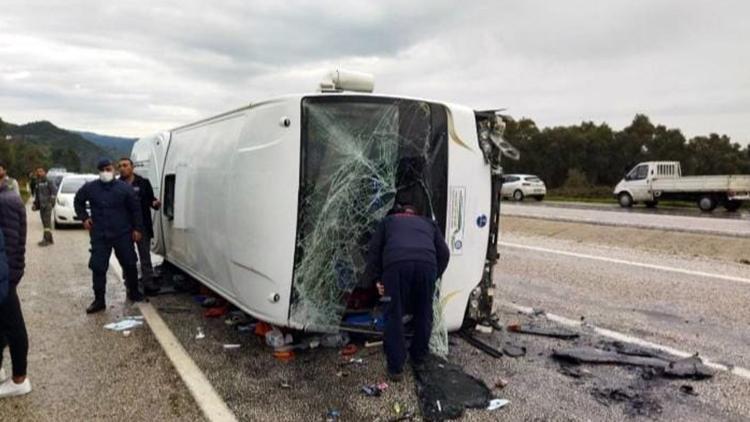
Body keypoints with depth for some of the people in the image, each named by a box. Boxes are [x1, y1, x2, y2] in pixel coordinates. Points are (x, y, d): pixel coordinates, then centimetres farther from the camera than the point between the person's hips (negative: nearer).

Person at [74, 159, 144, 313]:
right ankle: (99, 300, 9)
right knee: (98, 267, -1)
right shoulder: (90, 188, 1)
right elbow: (78, 202, 19)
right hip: (99, 235, 1)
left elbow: (135, 209, 2)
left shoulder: (125, 188, -3)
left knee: (129, 264, 8)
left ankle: (133, 292, 29)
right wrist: (84, 218, 8)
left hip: (123, 234, -1)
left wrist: (137, 228, -2)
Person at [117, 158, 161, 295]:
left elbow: (151, 199, 6)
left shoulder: (143, 182, 4)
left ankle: (148, 283, 7)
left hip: (142, 225, -1)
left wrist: (155, 203, -16)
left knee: (145, 255, 3)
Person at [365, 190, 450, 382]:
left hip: (396, 264, -1)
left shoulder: (388, 221, 33)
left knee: (395, 316, 7)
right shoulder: (428, 223, 36)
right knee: (423, 314, 20)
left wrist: (376, 279, 19)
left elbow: (373, 250, 21)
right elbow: (444, 253, 26)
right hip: (427, 264, 2)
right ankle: (419, 357, 34)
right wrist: (435, 276, 31)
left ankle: (395, 368, 8)